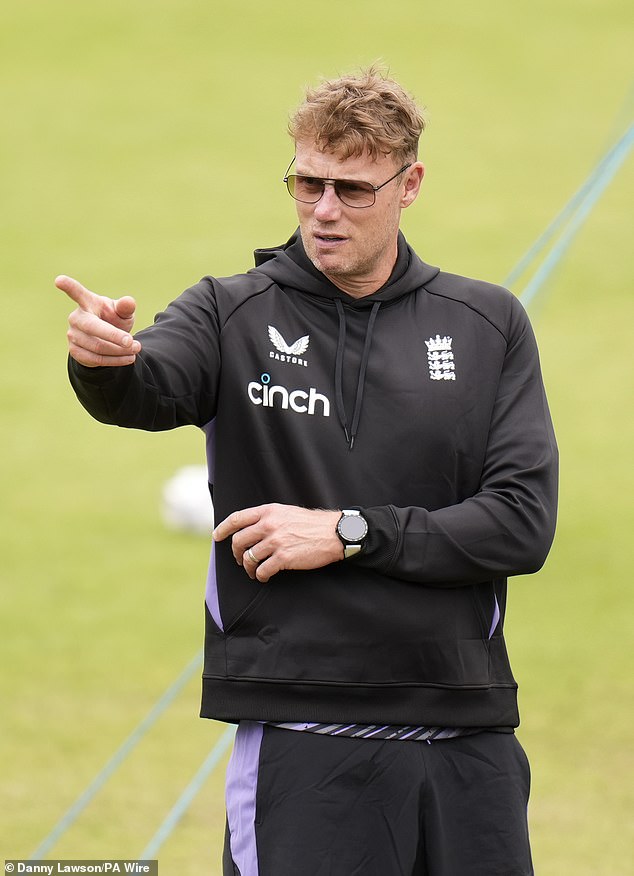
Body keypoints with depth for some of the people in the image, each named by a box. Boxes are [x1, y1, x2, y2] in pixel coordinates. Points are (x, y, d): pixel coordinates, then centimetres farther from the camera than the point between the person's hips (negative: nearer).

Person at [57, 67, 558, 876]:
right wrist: (104, 360, -45)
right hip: (300, 740, -2)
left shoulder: (488, 325, 7)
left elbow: (524, 523, -1)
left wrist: (348, 533, -10)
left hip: (467, 730, 3)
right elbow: (147, 390, -21)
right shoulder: (230, 315, 1)